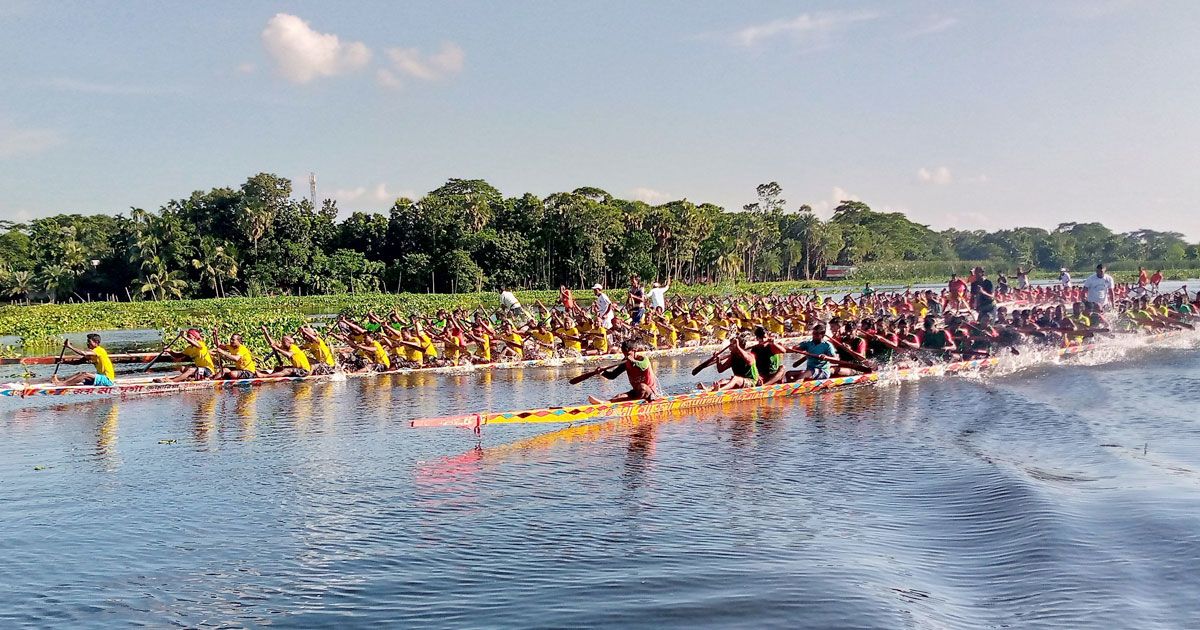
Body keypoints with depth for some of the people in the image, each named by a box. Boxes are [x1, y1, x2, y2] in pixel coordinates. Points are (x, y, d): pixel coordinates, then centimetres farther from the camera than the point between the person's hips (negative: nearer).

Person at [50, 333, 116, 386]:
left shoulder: (99, 350, -14)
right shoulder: (93, 352, 17)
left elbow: (84, 353, -29)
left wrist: (70, 347, -27)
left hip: (108, 380, -9)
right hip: (103, 378, 9)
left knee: (85, 375, -23)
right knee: (80, 374, -2)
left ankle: (61, 384, -29)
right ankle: (61, 380, -15)